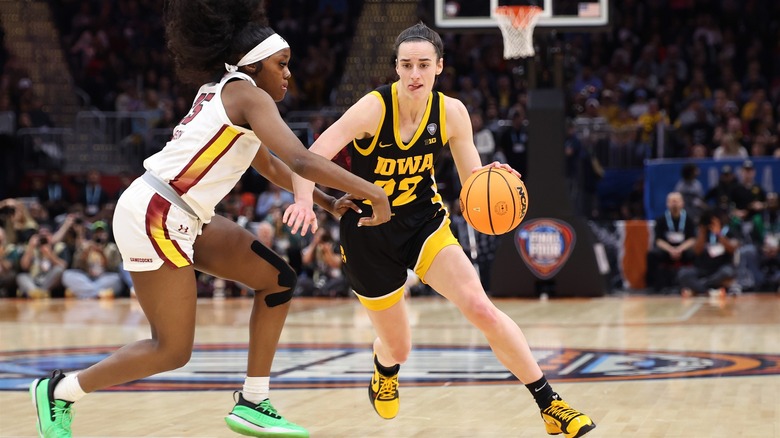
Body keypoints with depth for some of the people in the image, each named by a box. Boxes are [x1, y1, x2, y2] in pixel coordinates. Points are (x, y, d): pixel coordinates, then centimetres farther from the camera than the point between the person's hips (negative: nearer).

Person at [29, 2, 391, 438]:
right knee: (173, 350, -5)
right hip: (154, 217, -10)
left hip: (184, 219, 10)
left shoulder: (223, 92, 16)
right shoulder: (248, 94, -12)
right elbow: (301, 160, -25)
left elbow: (270, 164, 29)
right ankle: (58, 391, 11)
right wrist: (370, 191, -22)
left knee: (279, 280, 9)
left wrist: (326, 202, 23)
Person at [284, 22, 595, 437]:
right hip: (367, 231, -2)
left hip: (423, 220, 2)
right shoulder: (374, 108, -23)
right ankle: (383, 373, 51)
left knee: (481, 309, -19)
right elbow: (312, 157, -30)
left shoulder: (451, 112, -11)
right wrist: (304, 202, -50)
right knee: (398, 347, 9)